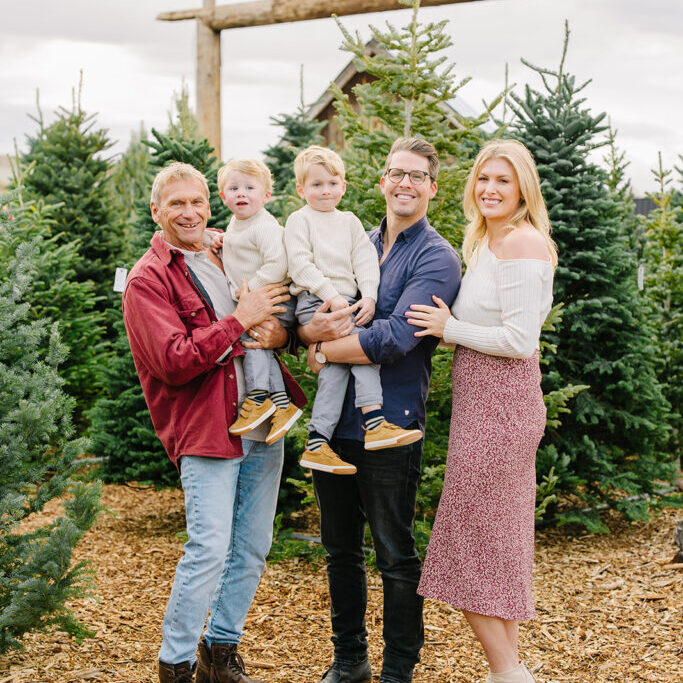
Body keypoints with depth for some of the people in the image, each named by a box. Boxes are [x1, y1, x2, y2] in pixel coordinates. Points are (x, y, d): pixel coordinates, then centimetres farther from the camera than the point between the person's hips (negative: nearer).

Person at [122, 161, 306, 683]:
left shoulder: (226, 262, 16)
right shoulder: (148, 280, -5)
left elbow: (277, 317, 22)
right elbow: (174, 362, -16)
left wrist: (280, 333, -3)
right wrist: (239, 321, -17)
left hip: (261, 425, 7)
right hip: (204, 430, -7)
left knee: (254, 548, 10)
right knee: (210, 550, -12)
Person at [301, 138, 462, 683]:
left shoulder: (437, 259, -7)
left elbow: (394, 338, -20)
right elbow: (304, 319, 9)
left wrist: (324, 350, -10)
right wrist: (312, 328, -14)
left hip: (390, 427, -6)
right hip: (334, 421, 6)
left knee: (396, 557, 5)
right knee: (340, 549, 16)